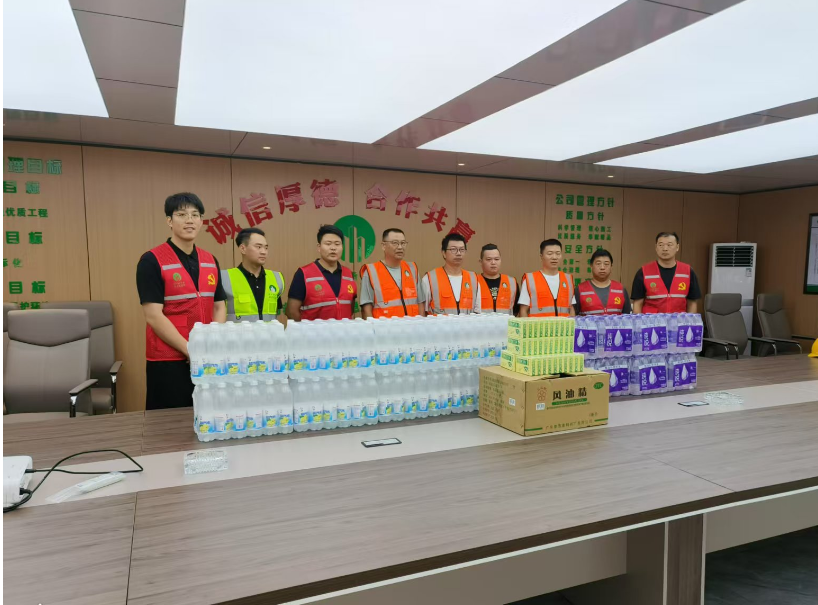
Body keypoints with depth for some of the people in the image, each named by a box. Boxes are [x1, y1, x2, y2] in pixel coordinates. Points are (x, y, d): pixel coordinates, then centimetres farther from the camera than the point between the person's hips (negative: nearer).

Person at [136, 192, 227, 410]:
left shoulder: (210, 261, 9)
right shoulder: (152, 261, -9)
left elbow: (219, 307, 10)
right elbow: (154, 316, -14)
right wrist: (190, 350, -18)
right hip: (168, 361, -5)